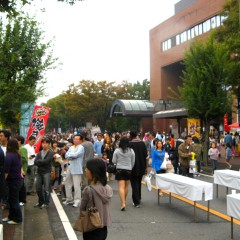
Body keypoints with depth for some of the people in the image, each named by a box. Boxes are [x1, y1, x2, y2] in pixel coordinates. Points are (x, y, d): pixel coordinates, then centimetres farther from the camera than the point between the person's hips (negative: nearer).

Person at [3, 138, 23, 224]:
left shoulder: (9, 156, -20)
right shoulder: (18, 155, 6)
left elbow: (6, 171, -20)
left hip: (13, 181, -8)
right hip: (18, 179, 8)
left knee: (14, 200, 4)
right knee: (11, 199, 20)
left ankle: (17, 219, 15)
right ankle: (11, 216, 32)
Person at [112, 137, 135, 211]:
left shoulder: (117, 151, -6)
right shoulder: (131, 151, -2)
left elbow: (114, 161, -1)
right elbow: (133, 162, 4)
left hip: (120, 170, -2)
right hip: (128, 170, 2)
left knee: (121, 187, -5)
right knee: (126, 186, 17)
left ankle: (123, 204, -14)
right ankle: (124, 201, 33)